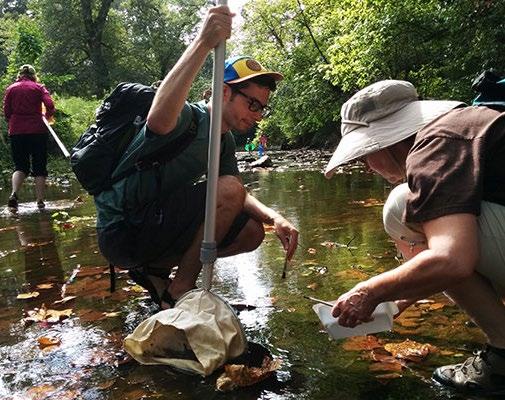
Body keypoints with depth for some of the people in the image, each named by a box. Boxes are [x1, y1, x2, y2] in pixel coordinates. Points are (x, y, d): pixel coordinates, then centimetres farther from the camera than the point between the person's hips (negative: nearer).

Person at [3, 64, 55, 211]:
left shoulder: (11, 89, 8)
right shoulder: (39, 87, 3)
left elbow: (6, 112, 5)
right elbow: (50, 106, -10)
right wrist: (47, 116, 10)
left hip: (16, 132, 2)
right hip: (37, 131, -2)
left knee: (20, 166, 10)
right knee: (39, 167, 6)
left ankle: (14, 194, -15)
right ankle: (40, 201, 4)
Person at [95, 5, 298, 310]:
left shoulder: (225, 141, 10)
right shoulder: (188, 116, -17)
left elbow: (239, 197, 8)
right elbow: (159, 119, -43)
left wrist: (274, 218, -13)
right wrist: (203, 42, -47)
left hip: (157, 225, 9)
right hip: (122, 232, -9)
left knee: (251, 233, 4)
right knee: (229, 189, -23)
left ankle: (155, 268, 8)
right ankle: (178, 294, -11)